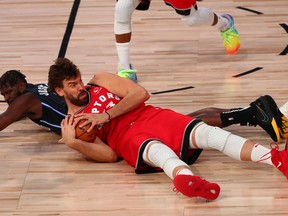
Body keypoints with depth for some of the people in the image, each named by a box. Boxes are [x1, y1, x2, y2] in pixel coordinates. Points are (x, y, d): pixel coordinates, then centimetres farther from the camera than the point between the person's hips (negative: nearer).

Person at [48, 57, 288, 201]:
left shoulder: (99, 81, 20)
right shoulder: (71, 124, 12)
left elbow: (141, 94, 5)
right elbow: (110, 155, -1)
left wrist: (105, 116, -3)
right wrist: (73, 143, -17)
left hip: (152, 117, 4)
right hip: (128, 138, -4)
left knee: (206, 132, -23)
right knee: (160, 151, -40)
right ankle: (186, 178, -79)